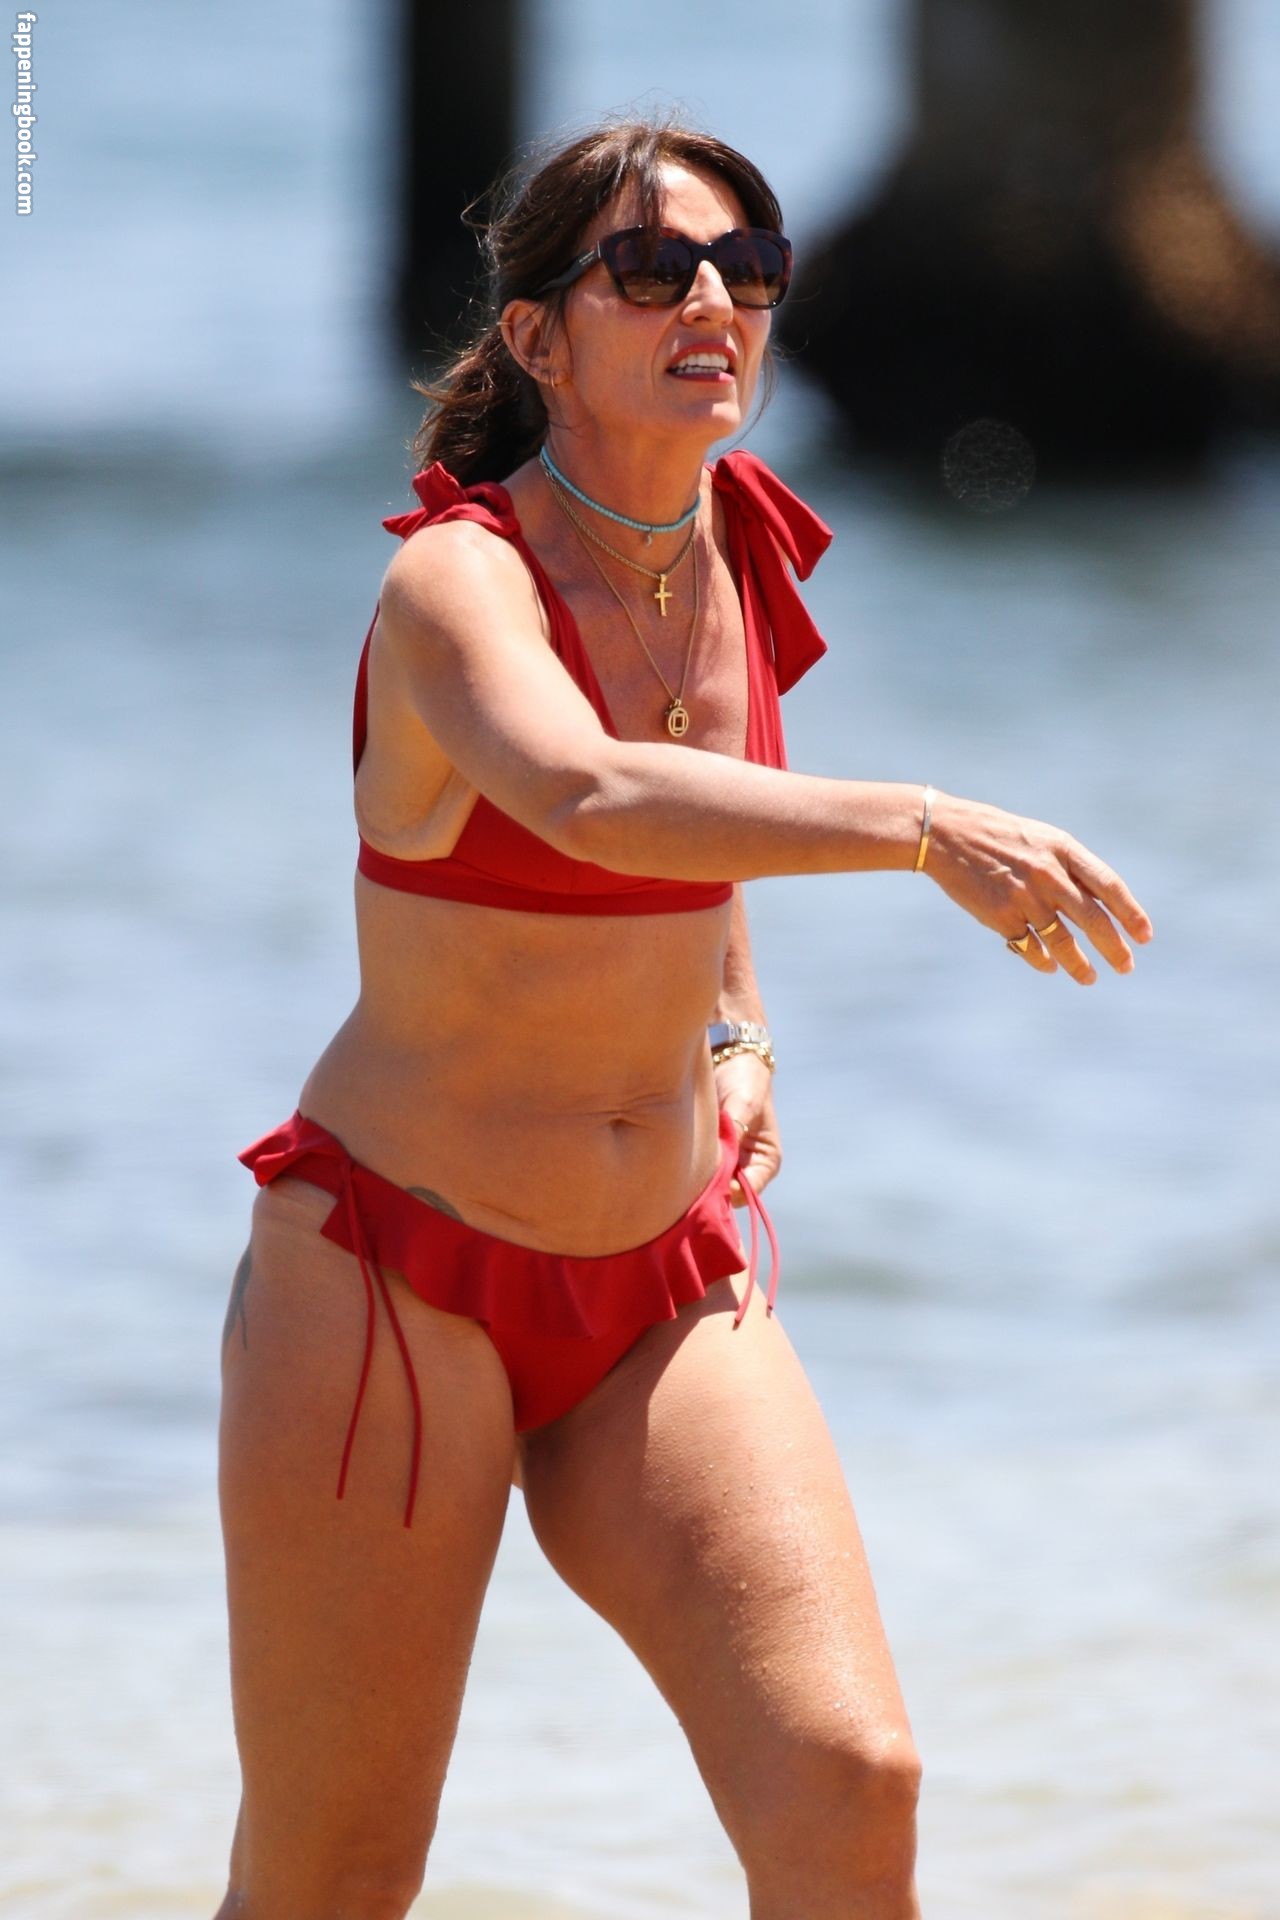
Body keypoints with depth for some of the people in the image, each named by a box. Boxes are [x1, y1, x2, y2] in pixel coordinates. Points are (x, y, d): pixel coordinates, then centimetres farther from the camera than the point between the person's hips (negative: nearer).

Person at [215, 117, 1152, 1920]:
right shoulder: (456, 583, -19)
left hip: (666, 1293, 5)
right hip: (396, 1281, -5)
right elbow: (590, 799, -43)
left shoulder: (745, 541, 2)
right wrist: (921, 825, -55)